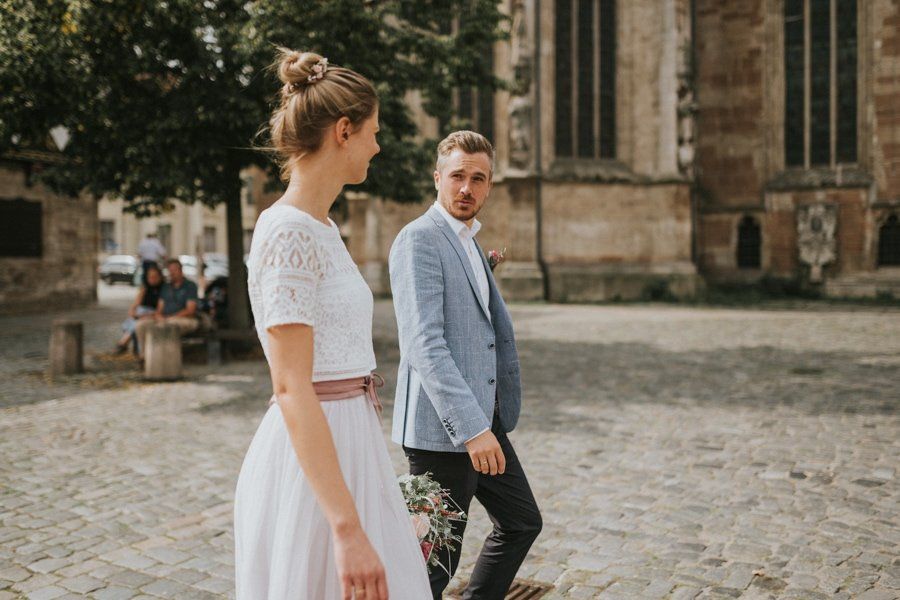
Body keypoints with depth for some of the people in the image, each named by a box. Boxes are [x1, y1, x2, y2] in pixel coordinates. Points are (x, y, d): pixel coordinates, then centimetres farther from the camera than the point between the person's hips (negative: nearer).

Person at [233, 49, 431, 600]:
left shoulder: (322, 228, 11)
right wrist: (347, 527, -27)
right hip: (313, 461, -9)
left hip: (347, 446, 9)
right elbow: (292, 389, -24)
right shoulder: (288, 232, -18)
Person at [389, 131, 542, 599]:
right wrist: (472, 428, -28)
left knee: (521, 522, 20)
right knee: (435, 558, 1)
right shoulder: (418, 239, -14)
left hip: (482, 419, 10)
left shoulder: (468, 242, 17)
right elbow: (423, 344, -24)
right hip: (442, 427, -10)